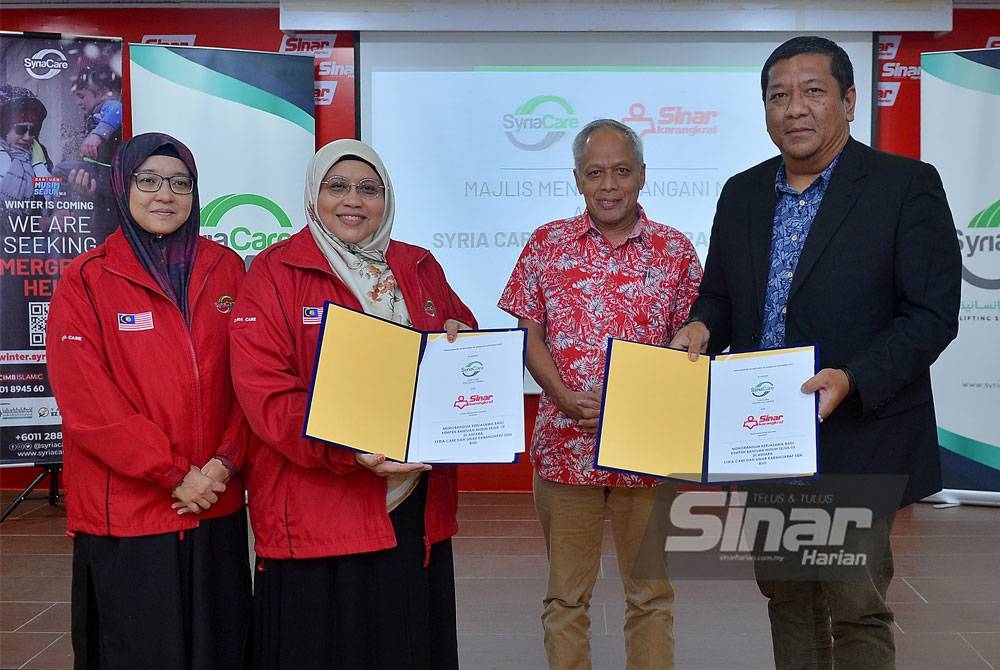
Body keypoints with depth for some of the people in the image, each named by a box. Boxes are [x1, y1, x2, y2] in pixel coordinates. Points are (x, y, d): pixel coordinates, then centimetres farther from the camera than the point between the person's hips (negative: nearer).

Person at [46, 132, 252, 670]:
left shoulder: (226, 270, 6)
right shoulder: (85, 282, -4)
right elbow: (85, 399, -11)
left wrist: (225, 463, -9)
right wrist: (174, 475, -14)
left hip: (218, 505, 3)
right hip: (126, 514, -3)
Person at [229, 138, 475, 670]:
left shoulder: (420, 269, 12)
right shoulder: (274, 274, -3)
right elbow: (265, 394, -12)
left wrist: (460, 344, -5)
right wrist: (349, 450, -25)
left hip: (416, 509, 4)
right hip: (316, 512, -4)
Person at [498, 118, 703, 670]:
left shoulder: (675, 251, 3)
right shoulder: (547, 244, 4)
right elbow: (526, 331, 2)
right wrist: (568, 398, -13)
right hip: (565, 441, 0)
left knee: (651, 591, 12)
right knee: (565, 593, 11)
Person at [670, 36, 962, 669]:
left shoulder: (907, 184, -7)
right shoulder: (742, 193, 9)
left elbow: (932, 313, -11)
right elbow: (719, 296, 16)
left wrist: (851, 379, -24)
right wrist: (701, 327, -7)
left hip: (857, 439, -5)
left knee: (855, 609, 3)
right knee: (785, 597, 17)